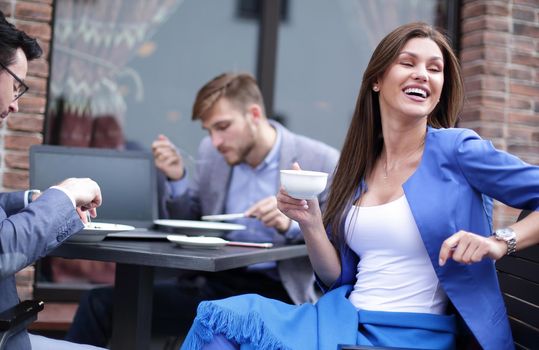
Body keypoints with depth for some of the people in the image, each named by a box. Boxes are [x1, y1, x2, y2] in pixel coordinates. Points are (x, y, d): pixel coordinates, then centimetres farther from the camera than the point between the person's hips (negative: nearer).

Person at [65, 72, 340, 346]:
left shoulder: (322, 162, -7)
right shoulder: (211, 153, 8)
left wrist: (292, 224, -22)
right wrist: (176, 179, -1)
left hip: (274, 293, -4)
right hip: (211, 285, 5)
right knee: (99, 304, -11)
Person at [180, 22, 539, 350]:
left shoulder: (456, 149, -4)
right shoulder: (359, 167, 10)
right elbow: (340, 278, 10)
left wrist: (501, 241, -21)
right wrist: (310, 222, -6)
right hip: (344, 319, 5)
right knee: (223, 317, -19)